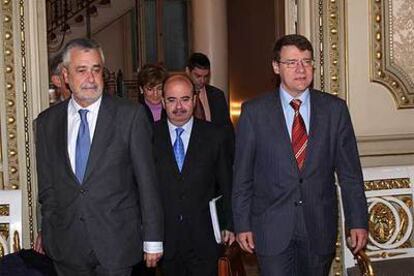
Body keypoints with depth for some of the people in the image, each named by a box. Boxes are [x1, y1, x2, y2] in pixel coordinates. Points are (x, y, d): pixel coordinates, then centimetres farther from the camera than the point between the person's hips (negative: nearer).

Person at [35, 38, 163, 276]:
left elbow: (147, 181, -5)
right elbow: (47, 186, 10)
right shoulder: (47, 122, 5)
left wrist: (153, 240, -4)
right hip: (66, 247, 3)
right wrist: (49, 236, 7)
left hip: (116, 246, -3)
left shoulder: (131, 115, -5)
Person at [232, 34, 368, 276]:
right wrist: (242, 225, -1)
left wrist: (358, 222, 1)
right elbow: (242, 175, 1)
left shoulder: (335, 109, 2)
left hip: (320, 228, 2)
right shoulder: (254, 112, -2)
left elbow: (350, 172, 3)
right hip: (272, 228, -2)